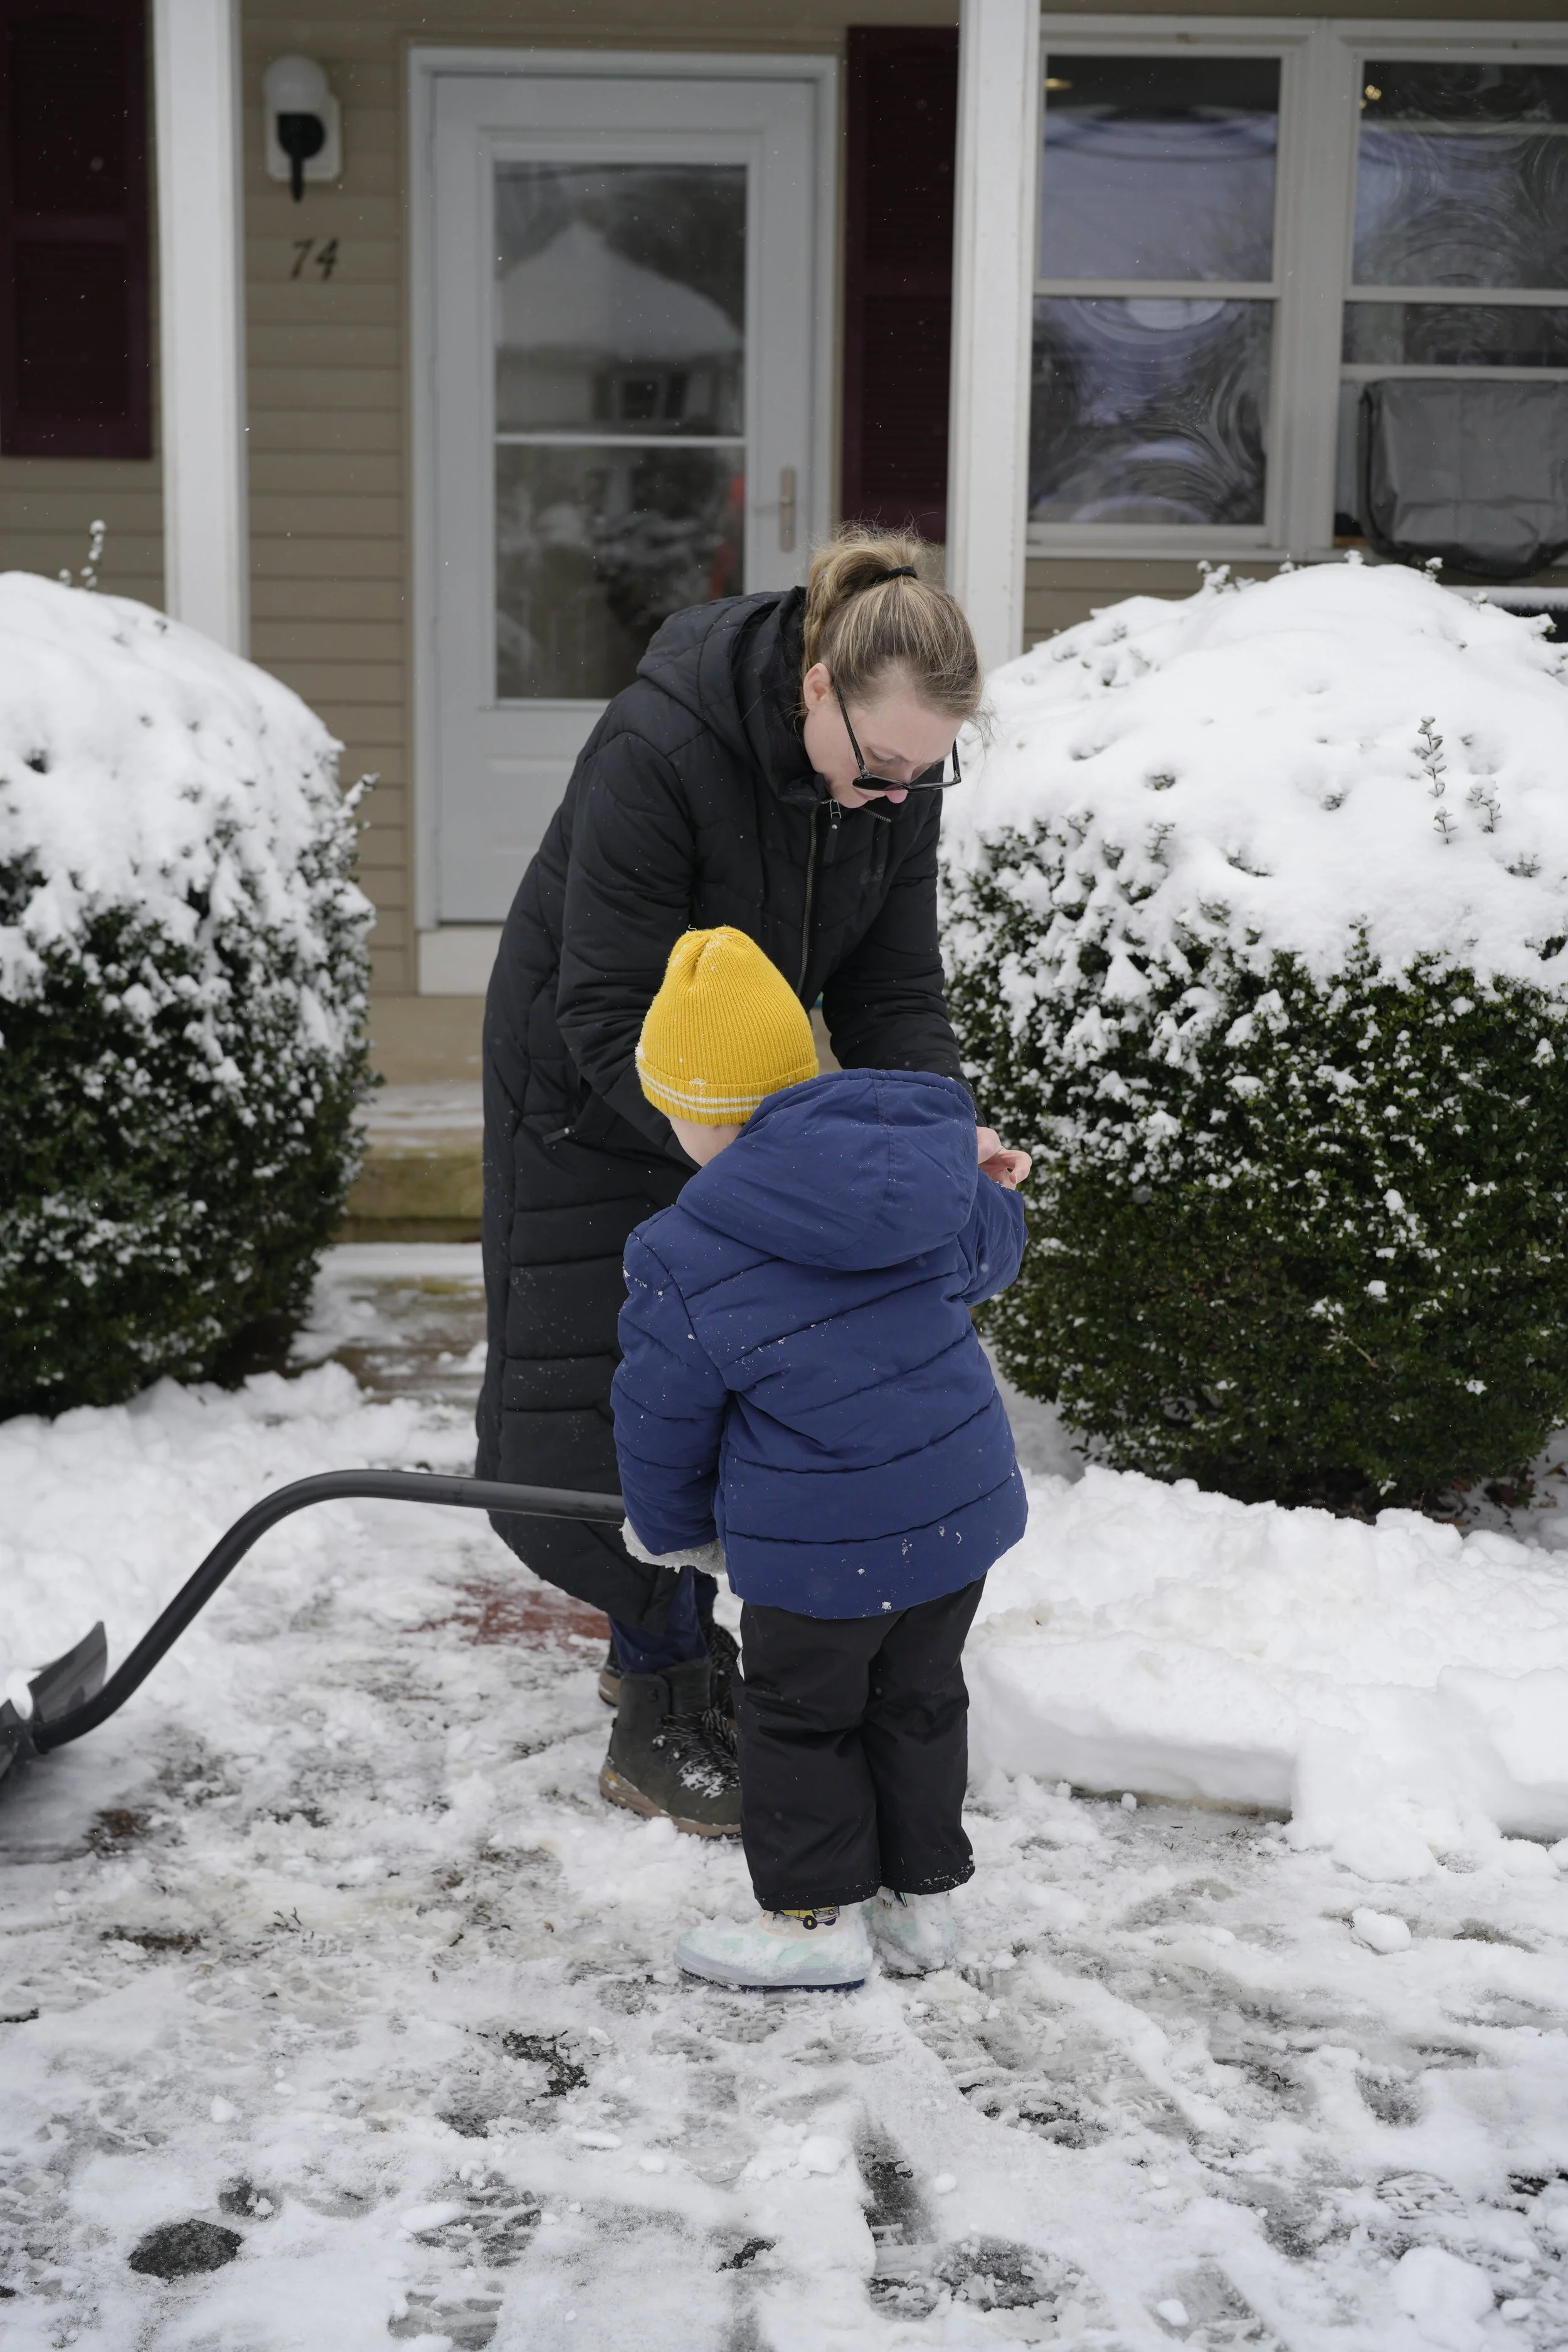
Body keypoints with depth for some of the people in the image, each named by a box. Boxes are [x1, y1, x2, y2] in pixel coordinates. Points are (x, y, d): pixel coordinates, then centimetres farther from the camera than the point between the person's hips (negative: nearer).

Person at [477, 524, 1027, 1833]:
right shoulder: (656, 751, -34)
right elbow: (612, 1024, -32)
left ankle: (654, 1649, 25)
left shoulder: (899, 773, -15)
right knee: (594, 1401, -4)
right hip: (588, 1089, -5)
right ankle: (676, 1676, 12)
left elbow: (893, 986, -9)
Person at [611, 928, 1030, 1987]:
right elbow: (990, 1253, 19)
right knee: (919, 1700, 21)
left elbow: (662, 1421, -3)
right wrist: (994, 1190, 42)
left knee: (800, 1718, 14)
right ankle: (921, 1894, 32)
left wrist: (673, 1529, 16)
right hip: (964, 1503, 6)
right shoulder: (928, 1173, -2)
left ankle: (817, 1914, 22)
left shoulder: (684, 1261, -15)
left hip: (823, 1546, -6)